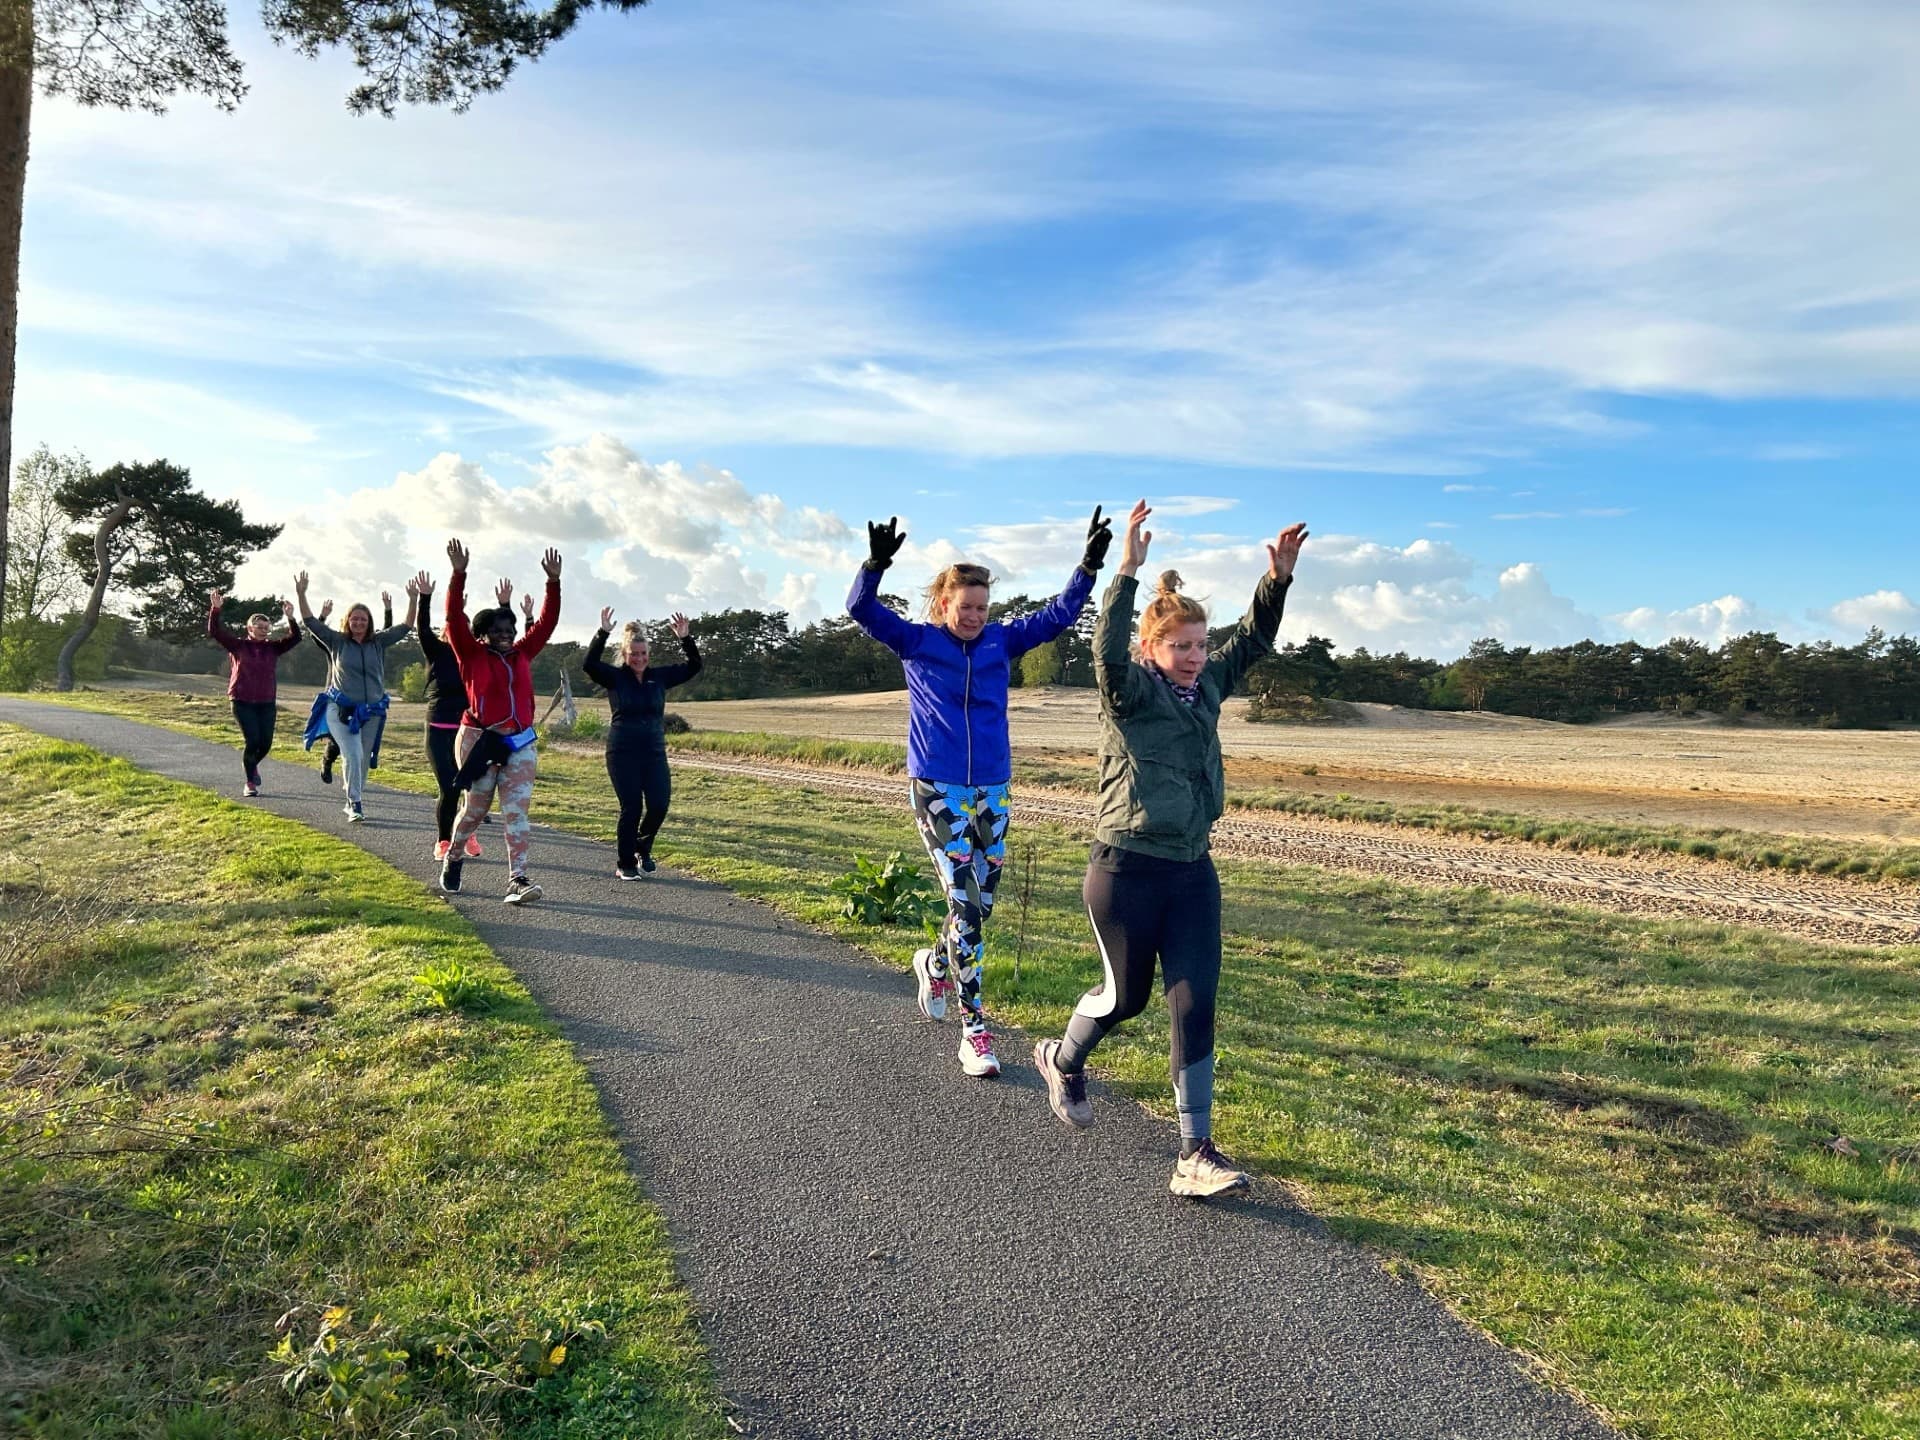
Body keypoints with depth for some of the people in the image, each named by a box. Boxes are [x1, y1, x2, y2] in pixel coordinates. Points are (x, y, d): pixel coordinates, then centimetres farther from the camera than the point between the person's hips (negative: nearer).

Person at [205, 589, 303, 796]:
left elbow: (295, 638, -4)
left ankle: (252, 764, 37)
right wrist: (215, 609, -22)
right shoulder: (237, 645, 1)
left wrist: (290, 617, -19)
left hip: (267, 703, 3)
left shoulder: (273, 647, 6)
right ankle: (250, 783, 6)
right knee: (252, 741, -11)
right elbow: (215, 632, -8)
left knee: (265, 743, 2)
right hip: (242, 702, -3)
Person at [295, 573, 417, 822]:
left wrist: (413, 600, -6)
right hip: (341, 709, -3)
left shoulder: (379, 642, 7)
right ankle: (355, 805, -11)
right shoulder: (337, 641, 3)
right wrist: (301, 595, -10)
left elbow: (406, 627, 4)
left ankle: (355, 801, 24)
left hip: (371, 711, 3)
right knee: (353, 756, -16)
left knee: (364, 760, 9)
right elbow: (311, 622, 0)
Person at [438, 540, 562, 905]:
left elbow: (547, 622, 8)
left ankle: (518, 880, -11)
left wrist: (553, 581, 0)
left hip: (521, 742, 3)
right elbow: (455, 619, -11)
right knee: (476, 808, 8)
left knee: (517, 810, -6)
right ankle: (452, 861, 35)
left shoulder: (522, 654, 10)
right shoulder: (473, 655, 0)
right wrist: (459, 574, -19)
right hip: (480, 741, -3)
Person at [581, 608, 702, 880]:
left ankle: (642, 849, 22)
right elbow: (589, 664, -19)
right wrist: (602, 633, -29)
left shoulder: (659, 676, 8)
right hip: (622, 753, -3)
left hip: (654, 752, 3)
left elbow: (693, 667, 5)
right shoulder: (614, 677, -1)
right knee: (631, 808, -5)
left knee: (659, 804, -6)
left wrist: (685, 639, -10)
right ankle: (625, 864, 12)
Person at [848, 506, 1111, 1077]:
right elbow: (861, 608, -11)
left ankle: (935, 964, 42)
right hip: (937, 790, -4)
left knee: (982, 905, 11)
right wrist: (876, 563, -28)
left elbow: (1059, 613, 6)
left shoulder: (1002, 641, 6)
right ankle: (974, 1030, -4)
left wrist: (1089, 565, -6)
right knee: (964, 906, -11)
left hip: (992, 791, 4)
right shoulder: (917, 643, -2)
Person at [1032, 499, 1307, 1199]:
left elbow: (1253, 640, 12)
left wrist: (1278, 578, -4)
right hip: (1126, 872, -5)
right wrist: (1127, 572, -40)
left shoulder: (1206, 687, 8)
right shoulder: (1128, 691, -11)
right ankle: (1062, 1061, 43)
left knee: (1195, 1004, -2)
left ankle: (1195, 1155, 2)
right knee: (1126, 995, 11)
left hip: (1193, 872, 6)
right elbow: (1107, 651, -32)